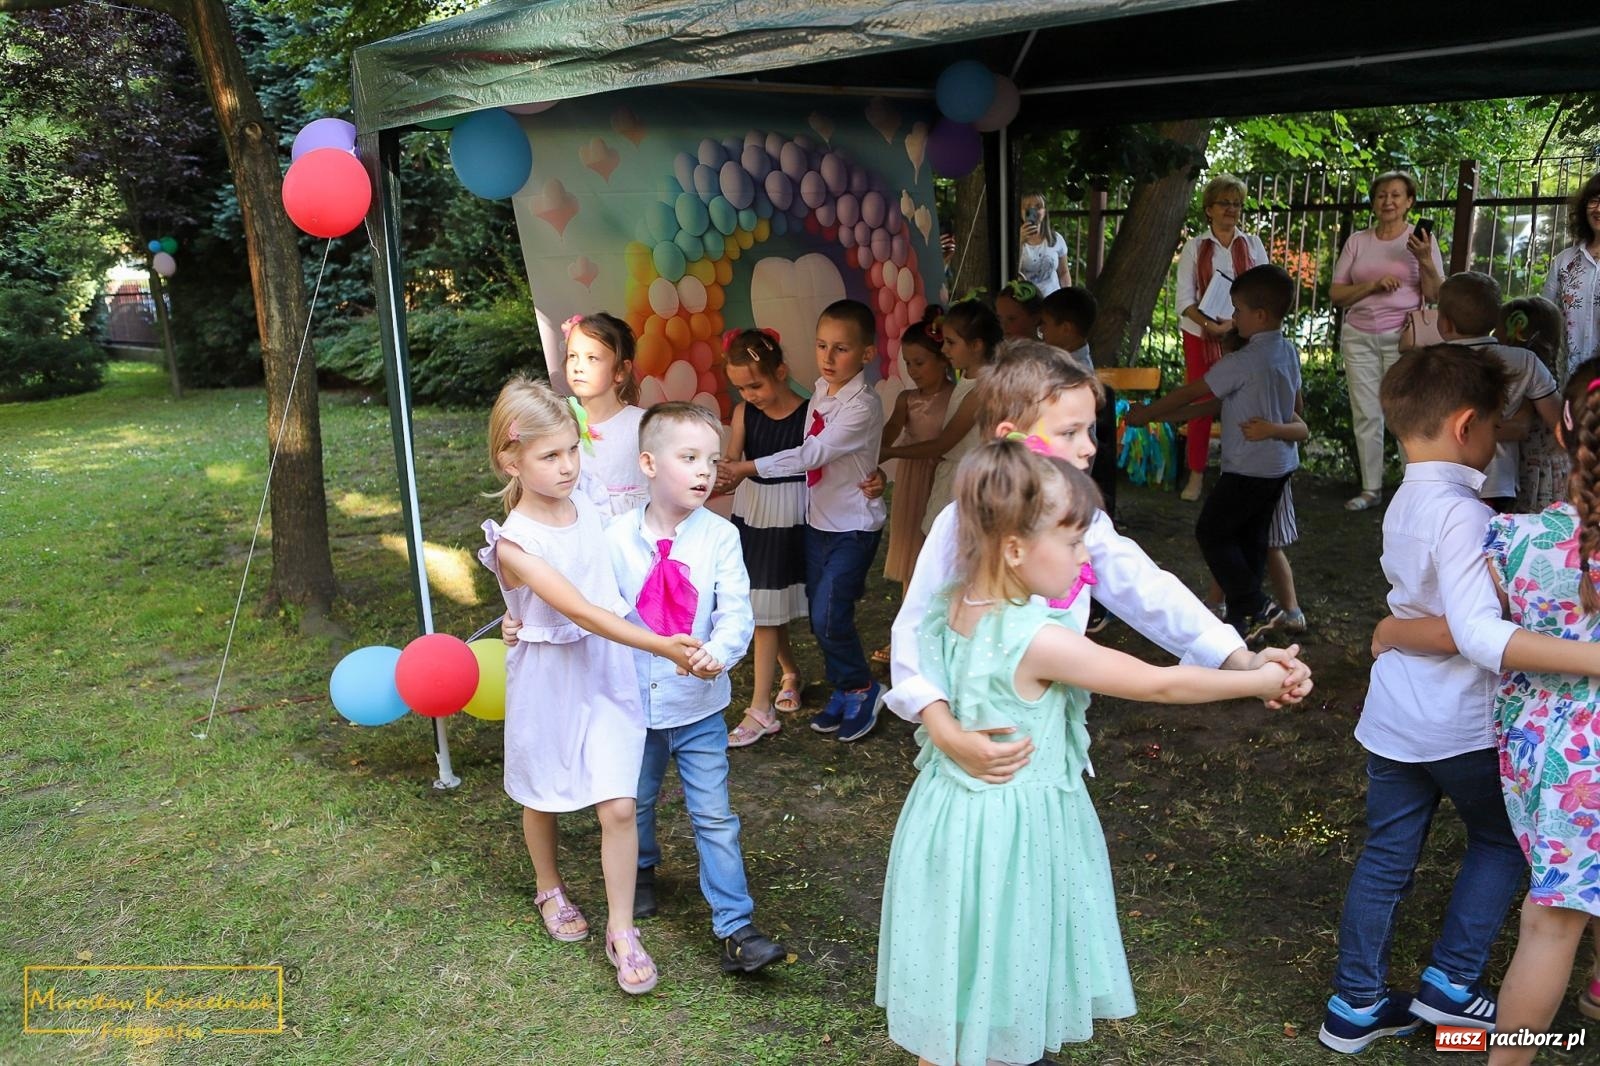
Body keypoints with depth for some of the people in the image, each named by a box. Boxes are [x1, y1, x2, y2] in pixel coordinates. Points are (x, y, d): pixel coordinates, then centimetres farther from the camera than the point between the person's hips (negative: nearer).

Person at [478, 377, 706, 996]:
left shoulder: (589, 506, -5)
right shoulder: (513, 542, -22)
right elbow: (583, 611, -29)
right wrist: (661, 647, -33)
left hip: (608, 672, 3)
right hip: (548, 679, -3)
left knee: (618, 806, -2)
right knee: (543, 799, 19)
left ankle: (621, 931, 13)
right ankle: (550, 890, 47)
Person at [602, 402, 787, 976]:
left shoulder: (719, 536, -12)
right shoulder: (618, 537, -9)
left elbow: (736, 613, -15)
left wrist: (719, 652, -34)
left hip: (699, 704, -1)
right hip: (634, 701, 2)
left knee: (714, 816, 1)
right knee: (635, 802, 22)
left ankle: (736, 929, 9)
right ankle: (642, 871, 52)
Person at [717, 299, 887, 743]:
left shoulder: (863, 406, -21)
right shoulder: (820, 392, 2)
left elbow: (813, 455, -27)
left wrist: (749, 467, -28)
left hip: (853, 526, -7)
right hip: (818, 519, 7)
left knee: (829, 618, -10)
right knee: (820, 616, 12)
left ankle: (862, 687, 15)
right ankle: (844, 693, 30)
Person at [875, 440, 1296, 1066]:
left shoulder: (950, 608, -3)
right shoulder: (1039, 641, -25)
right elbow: (1160, 684, -16)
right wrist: (1258, 682, -3)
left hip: (952, 812, 7)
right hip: (1010, 831, -7)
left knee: (954, 1006, 21)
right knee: (983, 1011, 11)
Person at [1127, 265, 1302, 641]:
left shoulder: (1244, 361, -21)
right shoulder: (1289, 352, 5)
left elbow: (1192, 392, -14)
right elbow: (1296, 407, 16)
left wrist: (1145, 414, -4)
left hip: (1248, 467, -9)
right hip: (1281, 462, 9)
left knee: (1212, 533, 2)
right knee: (1250, 537, 14)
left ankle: (1254, 606, 1)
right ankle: (1245, 616, 20)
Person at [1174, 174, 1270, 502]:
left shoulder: (1252, 245, 8)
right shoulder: (1195, 246, 5)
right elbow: (1184, 297, -2)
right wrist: (1209, 324, -18)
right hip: (1201, 335, 0)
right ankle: (1196, 475, 8)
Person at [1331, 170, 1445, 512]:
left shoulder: (1421, 239, 4)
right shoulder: (1357, 241, 9)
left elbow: (1435, 296, -1)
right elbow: (1336, 294, 5)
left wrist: (1425, 260, -15)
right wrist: (1373, 284, -10)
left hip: (1402, 336, -2)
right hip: (1359, 336, 3)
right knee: (1366, 414, 1)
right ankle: (1371, 488, 9)